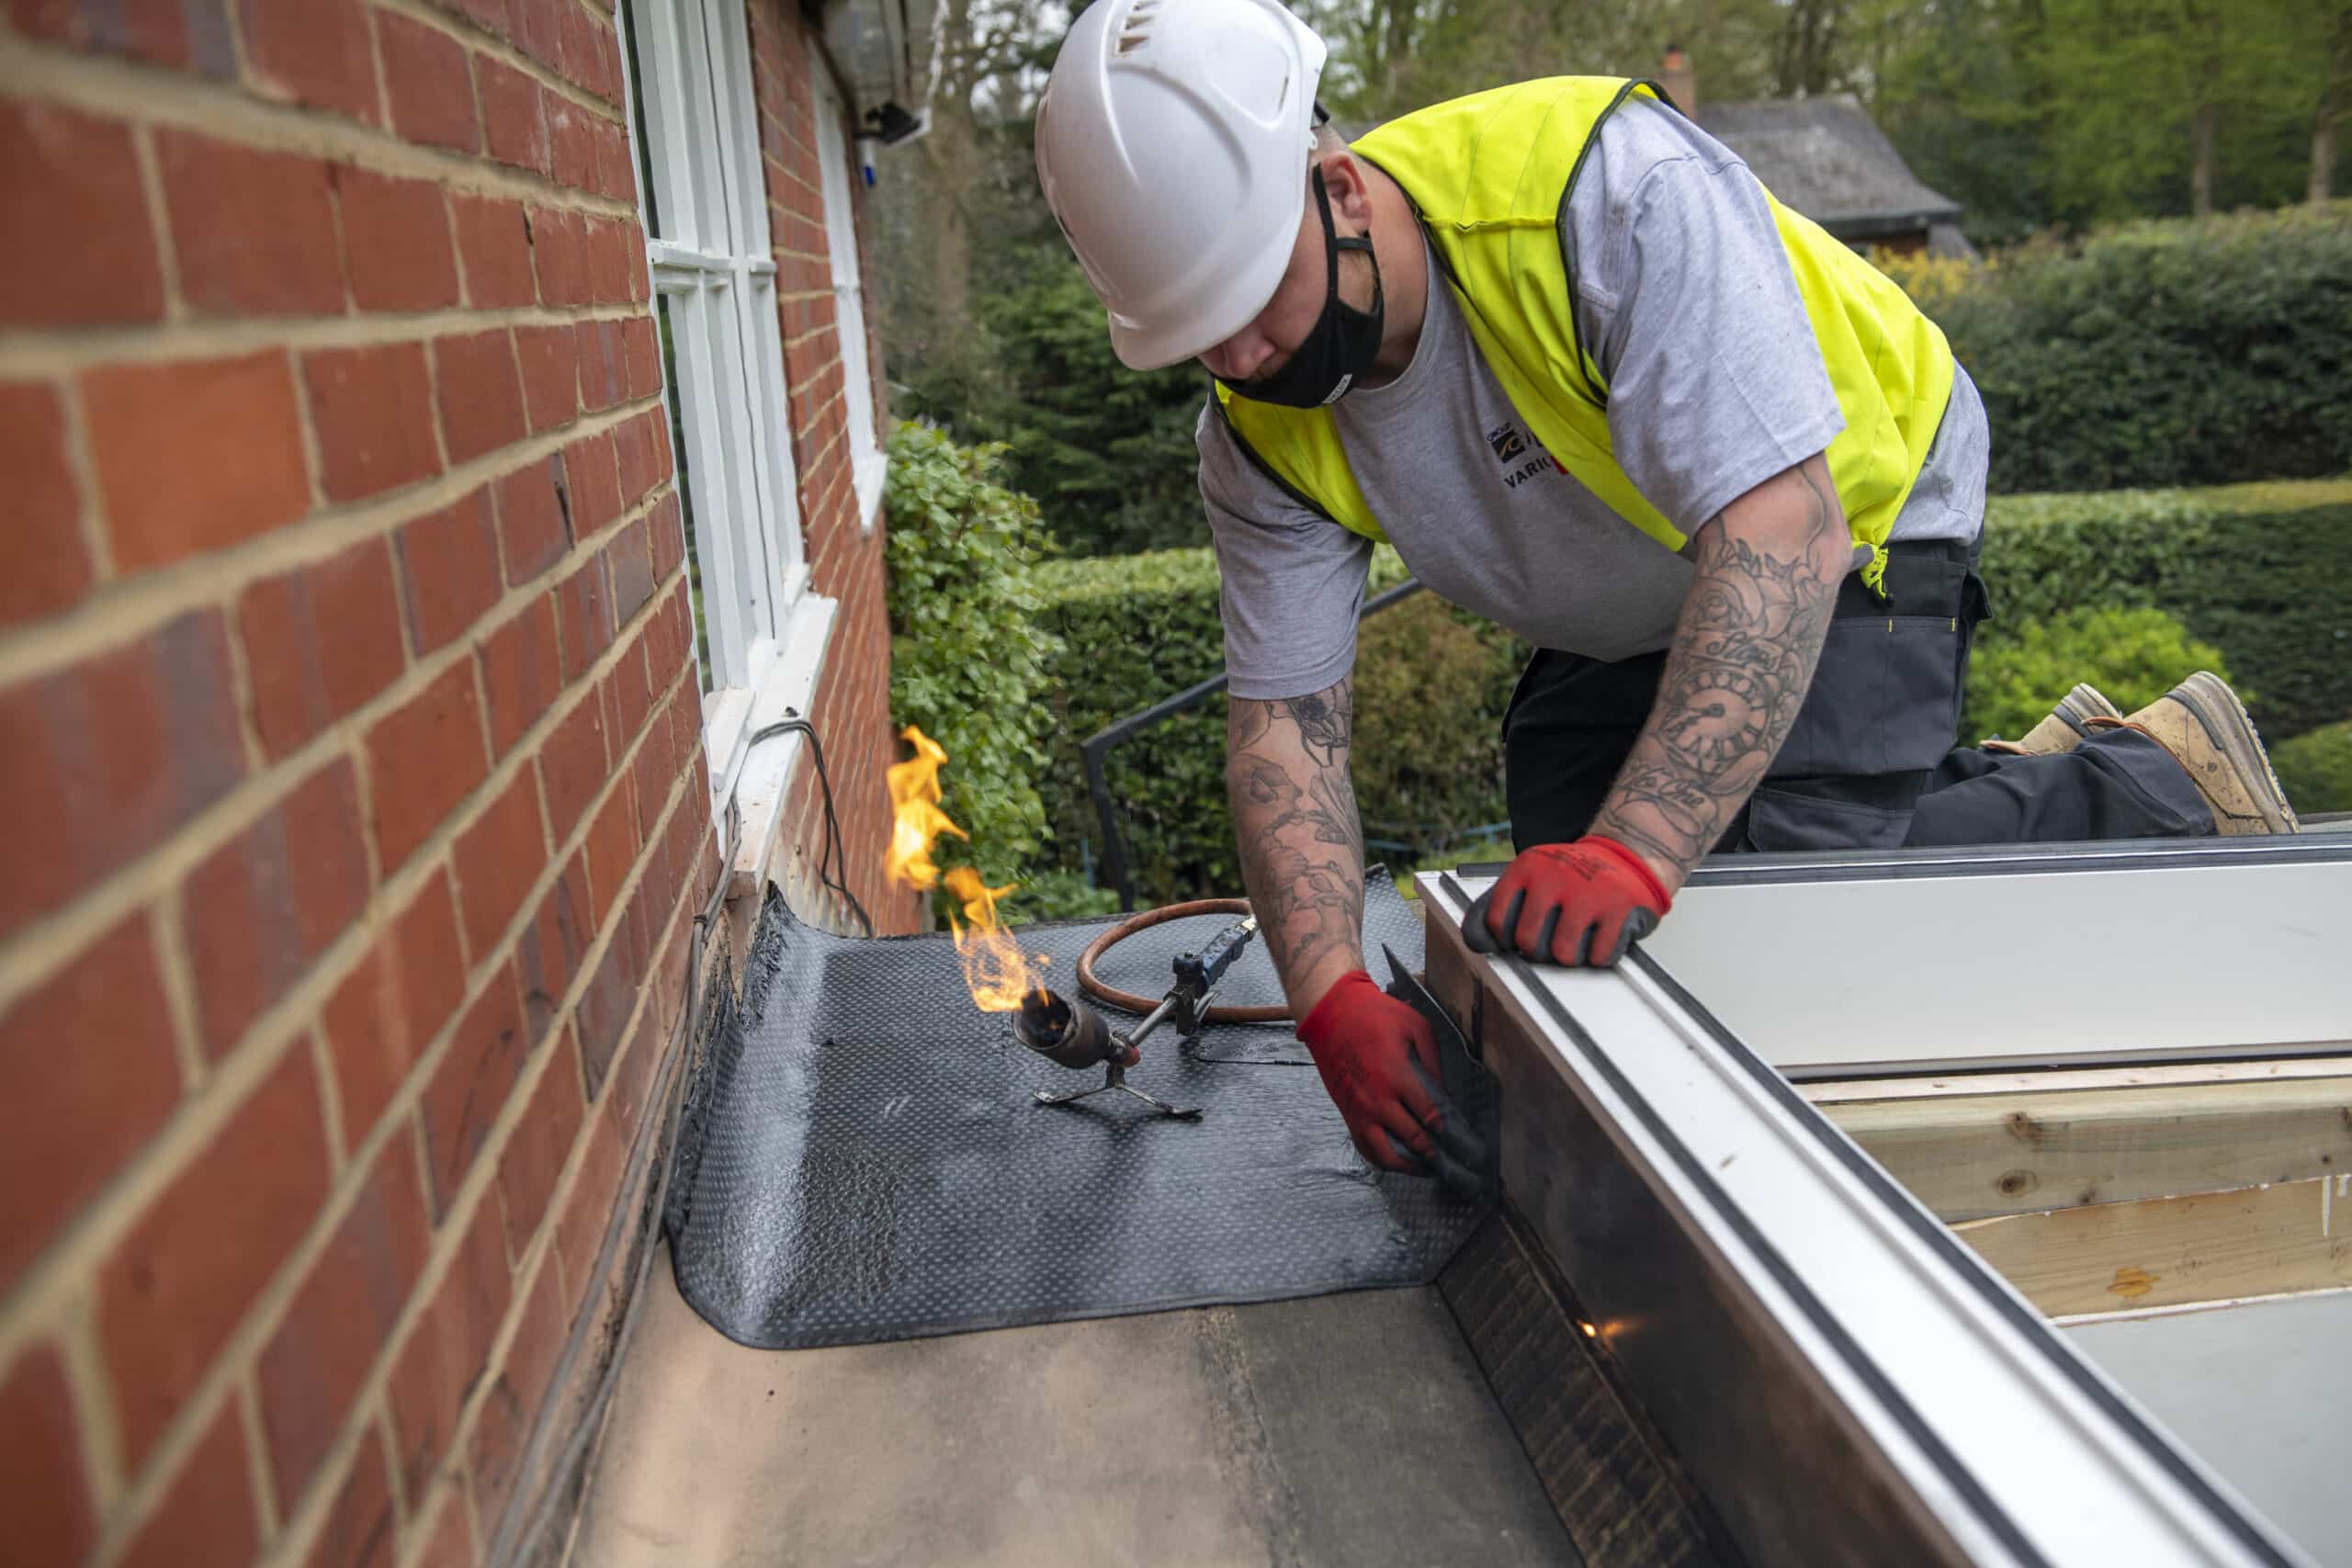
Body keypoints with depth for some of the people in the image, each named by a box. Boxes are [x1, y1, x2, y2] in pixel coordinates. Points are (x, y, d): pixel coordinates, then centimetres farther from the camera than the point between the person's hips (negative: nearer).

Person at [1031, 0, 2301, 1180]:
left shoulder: (1613, 189, -38)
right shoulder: (1260, 434, -19)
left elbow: (1784, 534, -44)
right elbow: (1285, 725, -19)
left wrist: (1636, 847, -53)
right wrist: (1332, 998, -33)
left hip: (1857, 517, -6)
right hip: (1625, 619, 7)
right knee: (1564, 929, 2)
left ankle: (2151, 787, 3)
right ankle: (2008, 780, 16)